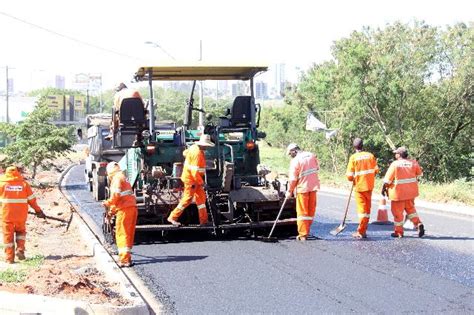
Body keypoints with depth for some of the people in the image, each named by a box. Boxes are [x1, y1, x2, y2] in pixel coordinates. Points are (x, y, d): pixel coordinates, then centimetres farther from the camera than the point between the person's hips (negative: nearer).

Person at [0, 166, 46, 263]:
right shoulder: (24, 184, 0)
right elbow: (32, 199, 3)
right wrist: (38, 211, 14)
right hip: (21, 215, 1)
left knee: (8, 235, 8)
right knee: (21, 232, 23)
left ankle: (9, 258, 8)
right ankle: (20, 250, 4)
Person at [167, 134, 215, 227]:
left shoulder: (194, 147, 4)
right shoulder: (198, 153, -25)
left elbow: (185, 153, 25)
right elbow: (195, 171, -28)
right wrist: (201, 182, -23)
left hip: (194, 178, 10)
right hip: (191, 178, -10)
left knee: (201, 197, 11)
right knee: (187, 199, -4)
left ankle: (203, 220, 14)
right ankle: (173, 217, 3)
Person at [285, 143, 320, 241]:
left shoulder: (295, 161, -15)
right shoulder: (312, 156, 3)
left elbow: (293, 178, -12)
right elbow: (317, 168, 15)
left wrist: (289, 191, -2)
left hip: (302, 188, -6)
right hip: (313, 186, 6)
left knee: (302, 212, 2)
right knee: (311, 210, 14)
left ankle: (303, 235, 1)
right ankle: (307, 232, 23)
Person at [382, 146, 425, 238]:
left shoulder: (395, 164, -13)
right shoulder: (413, 163, 1)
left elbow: (388, 179, -11)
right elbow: (419, 174, 14)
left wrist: (384, 188, 2)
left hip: (399, 192, -5)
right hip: (411, 191, 5)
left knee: (398, 211, 6)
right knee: (410, 208, 21)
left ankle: (399, 232, 13)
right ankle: (418, 224, 1)